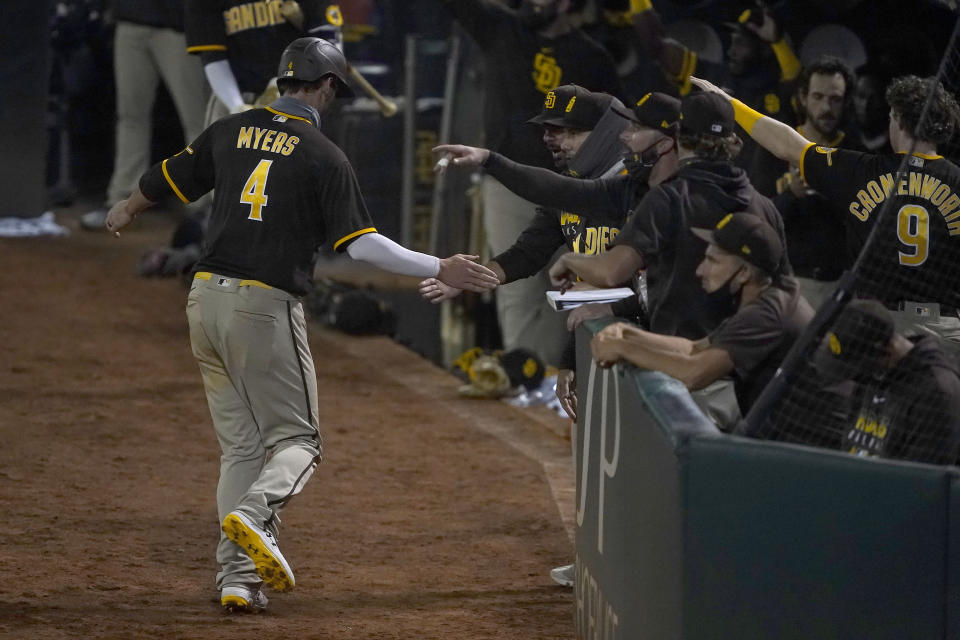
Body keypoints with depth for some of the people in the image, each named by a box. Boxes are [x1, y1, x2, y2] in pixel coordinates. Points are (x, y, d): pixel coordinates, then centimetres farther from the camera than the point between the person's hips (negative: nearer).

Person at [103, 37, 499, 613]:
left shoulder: (230, 132, 10)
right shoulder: (324, 156, -6)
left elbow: (168, 177, 26)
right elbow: (360, 243, -12)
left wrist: (128, 212, 47)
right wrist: (441, 270, -6)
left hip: (207, 300, 5)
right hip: (266, 307, -5)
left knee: (241, 445, 12)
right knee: (295, 438, 5)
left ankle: (238, 577, 2)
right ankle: (255, 513, -26)